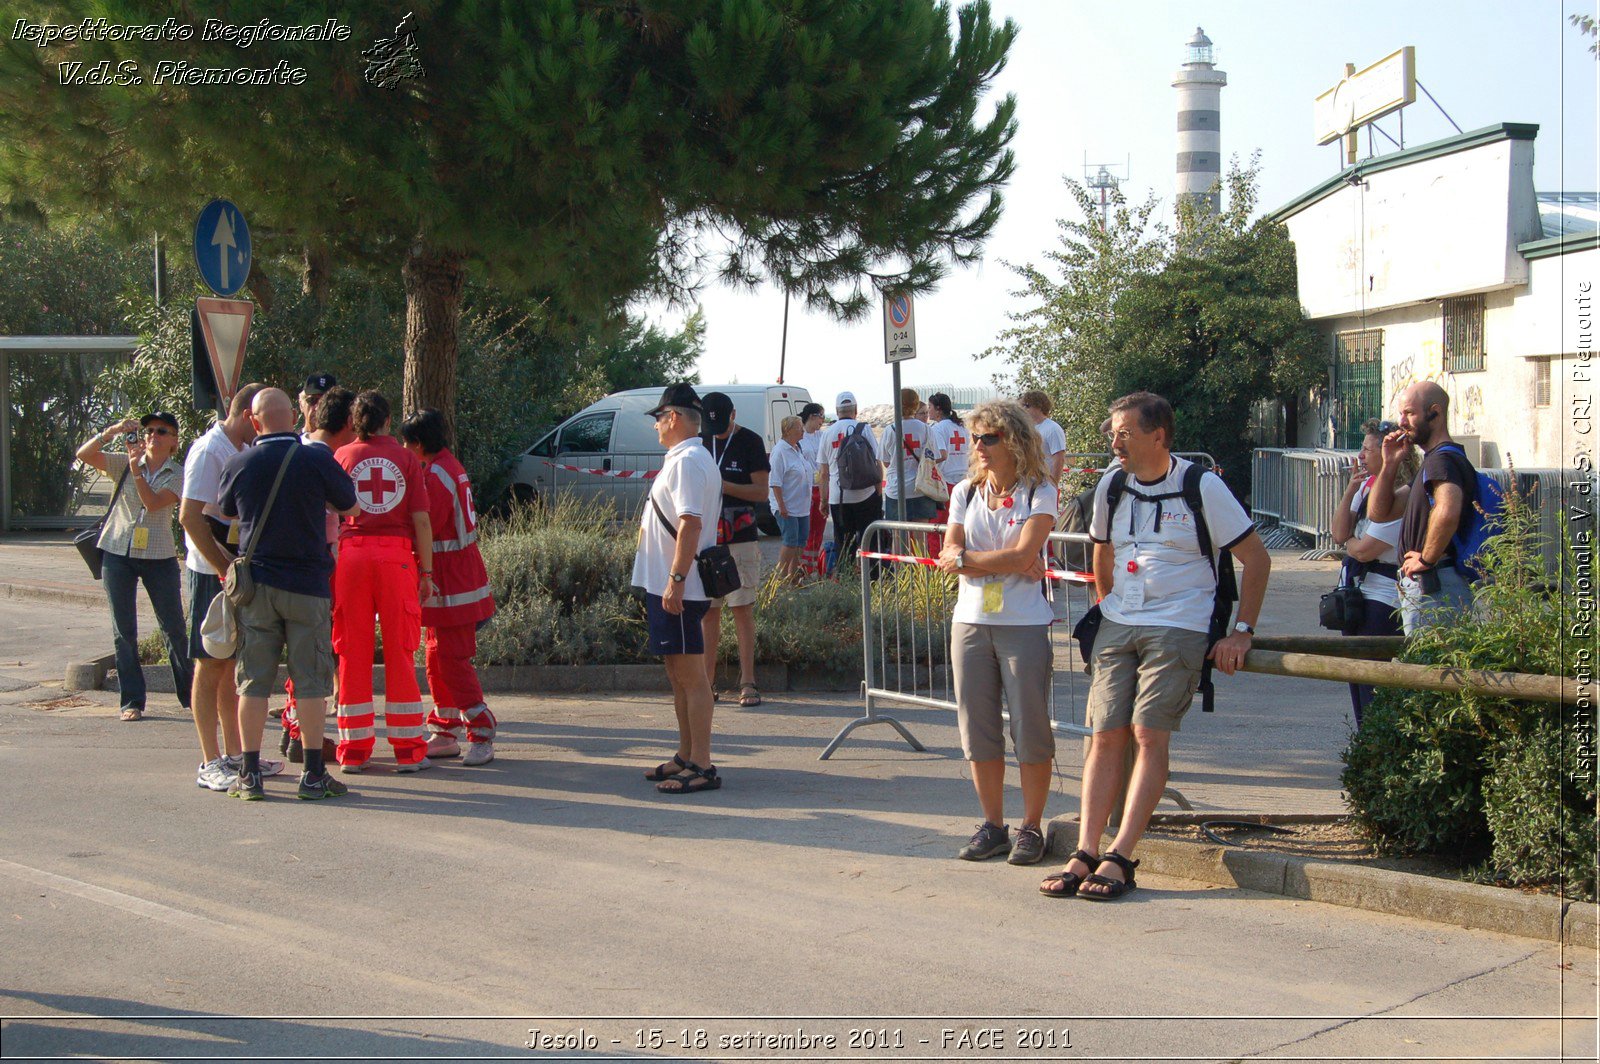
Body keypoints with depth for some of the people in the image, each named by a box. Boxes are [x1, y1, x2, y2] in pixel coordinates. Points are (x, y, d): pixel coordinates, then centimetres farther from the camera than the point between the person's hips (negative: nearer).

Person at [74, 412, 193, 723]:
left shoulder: (178, 475, 0)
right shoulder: (123, 463, 4)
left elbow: (153, 502, -16)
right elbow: (83, 455, -9)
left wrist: (136, 469, -23)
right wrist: (113, 431, -21)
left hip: (159, 557, -1)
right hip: (118, 554, 1)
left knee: (174, 628, 2)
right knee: (123, 631, 1)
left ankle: (189, 696, 14)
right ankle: (132, 701, 6)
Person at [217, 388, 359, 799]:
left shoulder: (238, 464, -1)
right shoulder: (317, 460, -8)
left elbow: (226, 512, 17)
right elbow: (350, 506, 7)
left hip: (255, 583, 2)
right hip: (307, 582, -2)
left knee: (254, 681, 7)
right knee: (310, 680, 3)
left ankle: (250, 774, 8)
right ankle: (313, 774, 3)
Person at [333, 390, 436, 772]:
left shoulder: (342, 456, 6)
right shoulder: (406, 458, 3)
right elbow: (421, 519, -2)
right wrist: (427, 571, 4)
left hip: (351, 554, 1)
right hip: (397, 556, -1)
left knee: (353, 653, 7)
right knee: (400, 651, 5)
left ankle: (354, 750, 11)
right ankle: (408, 750, 7)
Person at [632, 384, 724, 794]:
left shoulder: (688, 461, -16)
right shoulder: (682, 458, 17)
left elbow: (691, 523, -24)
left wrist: (676, 580, -26)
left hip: (679, 588, -11)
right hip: (665, 584, 11)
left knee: (691, 675, -7)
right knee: (678, 674, 16)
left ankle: (701, 766, -4)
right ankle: (686, 756, 25)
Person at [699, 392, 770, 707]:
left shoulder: (750, 442, -2)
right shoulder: (701, 442, 12)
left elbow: (761, 492, -6)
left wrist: (724, 486, -19)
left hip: (741, 540, -4)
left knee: (742, 609, -4)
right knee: (708, 612, 5)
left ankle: (747, 682, 1)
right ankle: (708, 682, 10)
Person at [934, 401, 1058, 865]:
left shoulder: (1040, 492, -2)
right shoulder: (965, 493, 10)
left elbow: (1023, 553, -15)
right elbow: (948, 558, 0)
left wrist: (966, 557, -7)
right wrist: (1008, 564, -11)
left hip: (1023, 623, -4)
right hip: (970, 621, 4)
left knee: (1031, 730, -1)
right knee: (978, 730, 6)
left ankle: (1031, 827, 9)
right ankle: (992, 826, 16)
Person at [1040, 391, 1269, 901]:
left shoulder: (1201, 486, -6)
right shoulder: (1112, 485, 8)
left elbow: (1256, 558, -1)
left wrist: (1242, 632, -5)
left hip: (1178, 627, -4)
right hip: (1118, 625, 4)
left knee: (1150, 734, -14)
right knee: (1106, 735, -5)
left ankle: (1120, 859, -15)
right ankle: (1084, 854, -7)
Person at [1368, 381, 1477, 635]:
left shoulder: (1443, 460, -15)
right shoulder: (1433, 460, 20)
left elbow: (1447, 512, -38)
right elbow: (1379, 513, 19)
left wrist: (1427, 559, -24)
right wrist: (1390, 464, 8)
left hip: (1433, 588, -11)